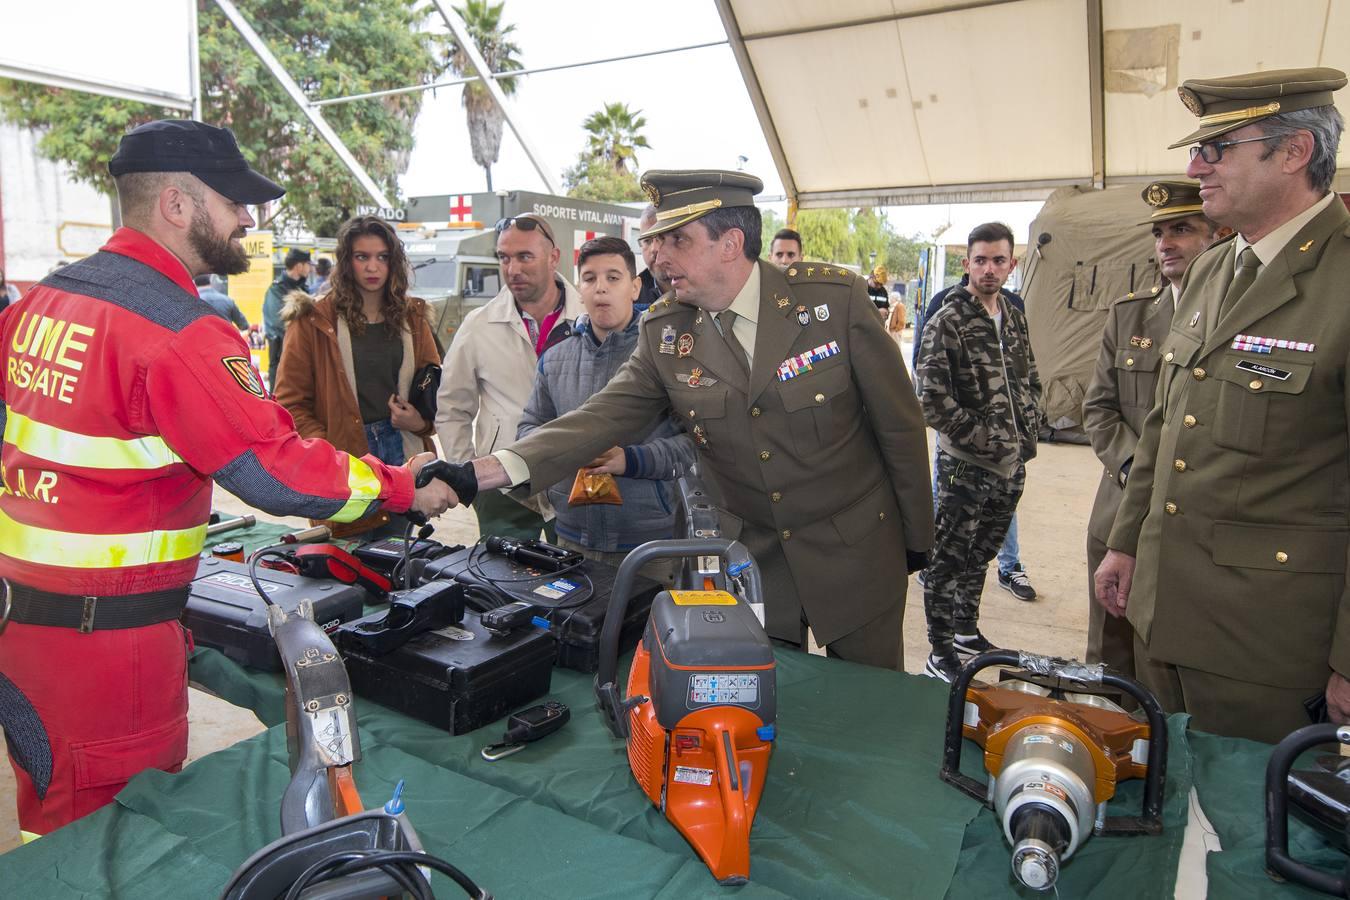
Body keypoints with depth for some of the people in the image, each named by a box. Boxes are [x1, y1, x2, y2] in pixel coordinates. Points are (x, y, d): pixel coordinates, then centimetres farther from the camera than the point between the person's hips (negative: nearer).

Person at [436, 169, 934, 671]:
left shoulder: (835, 298, -15)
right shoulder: (664, 332, -7)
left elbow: (898, 421, -7)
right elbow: (604, 418, -15)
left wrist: (916, 537, 0)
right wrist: (486, 471, -29)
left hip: (856, 552, -1)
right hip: (752, 556, 2)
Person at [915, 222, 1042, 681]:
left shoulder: (1015, 318, 10)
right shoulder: (947, 323, -11)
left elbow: (1031, 381, 20)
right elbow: (932, 400, -17)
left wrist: (1027, 432, 6)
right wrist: (982, 439, -16)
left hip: (1011, 465, 7)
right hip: (965, 466, -7)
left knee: (980, 554, 20)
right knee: (948, 560, 1)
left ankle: (966, 632, 36)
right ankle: (941, 655, 12)